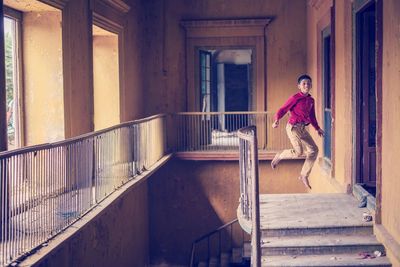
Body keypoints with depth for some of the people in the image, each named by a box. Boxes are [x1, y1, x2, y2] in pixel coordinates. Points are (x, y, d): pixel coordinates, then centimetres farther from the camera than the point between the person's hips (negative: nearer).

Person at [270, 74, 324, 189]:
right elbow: (282, 110, -11)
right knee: (298, 152, -20)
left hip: (302, 128, 8)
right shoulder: (295, 98, -10)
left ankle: (304, 175, 14)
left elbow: (312, 116, 23)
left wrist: (317, 128, 17)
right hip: (293, 127, -8)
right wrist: (276, 120, -27)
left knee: (314, 150, 3)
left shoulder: (311, 100, 12)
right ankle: (279, 156, 9)